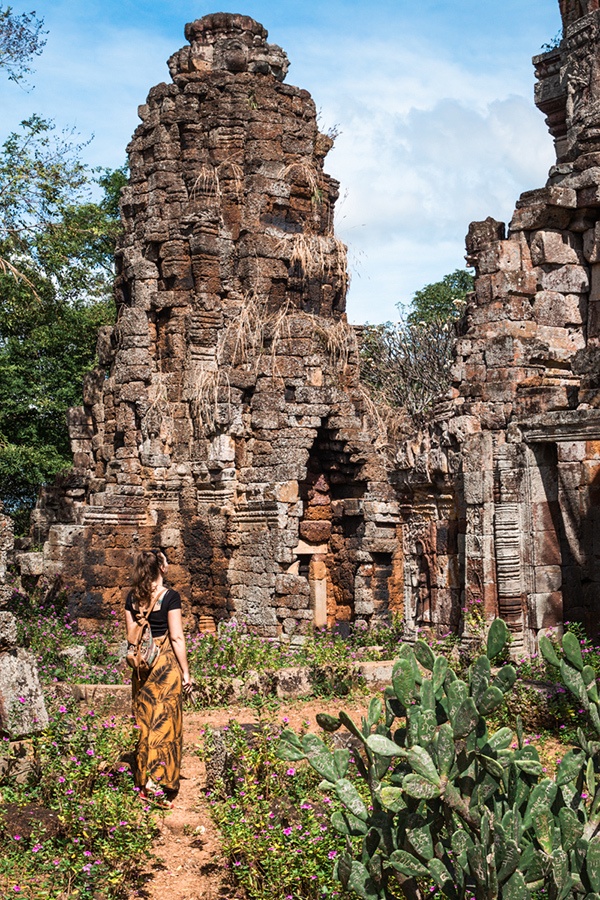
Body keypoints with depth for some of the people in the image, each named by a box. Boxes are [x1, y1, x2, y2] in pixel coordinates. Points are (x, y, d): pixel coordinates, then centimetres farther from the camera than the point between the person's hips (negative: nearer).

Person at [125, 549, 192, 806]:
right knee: (164, 722, -1)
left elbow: (131, 636, 9)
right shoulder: (170, 597, -12)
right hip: (166, 663, -5)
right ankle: (160, 784, -4)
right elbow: (177, 638, -13)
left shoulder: (133, 597, 4)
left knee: (143, 721, 12)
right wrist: (186, 672, -7)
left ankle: (143, 782, 20)